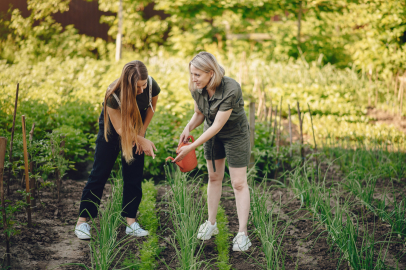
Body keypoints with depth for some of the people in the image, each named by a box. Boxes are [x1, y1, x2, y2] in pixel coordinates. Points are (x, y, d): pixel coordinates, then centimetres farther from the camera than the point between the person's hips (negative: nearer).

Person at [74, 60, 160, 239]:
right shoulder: (113, 95, -36)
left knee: (134, 174, -2)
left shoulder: (151, 86, -26)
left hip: (136, 130, 3)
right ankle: (82, 221, 5)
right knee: (100, 173, -2)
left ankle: (131, 222, 5)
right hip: (111, 128, -3)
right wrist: (143, 141, -34)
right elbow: (120, 129, -27)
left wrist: (141, 133, -3)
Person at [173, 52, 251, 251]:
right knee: (214, 178, 15)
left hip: (235, 134, -6)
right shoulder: (197, 89, -18)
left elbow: (217, 126, -33)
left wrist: (191, 148, -32)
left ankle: (242, 233, 2)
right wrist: (188, 128, -23)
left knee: (239, 184, -3)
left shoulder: (231, 90, -36)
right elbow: (198, 114, 0)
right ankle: (211, 223, 29)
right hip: (212, 134, 6)